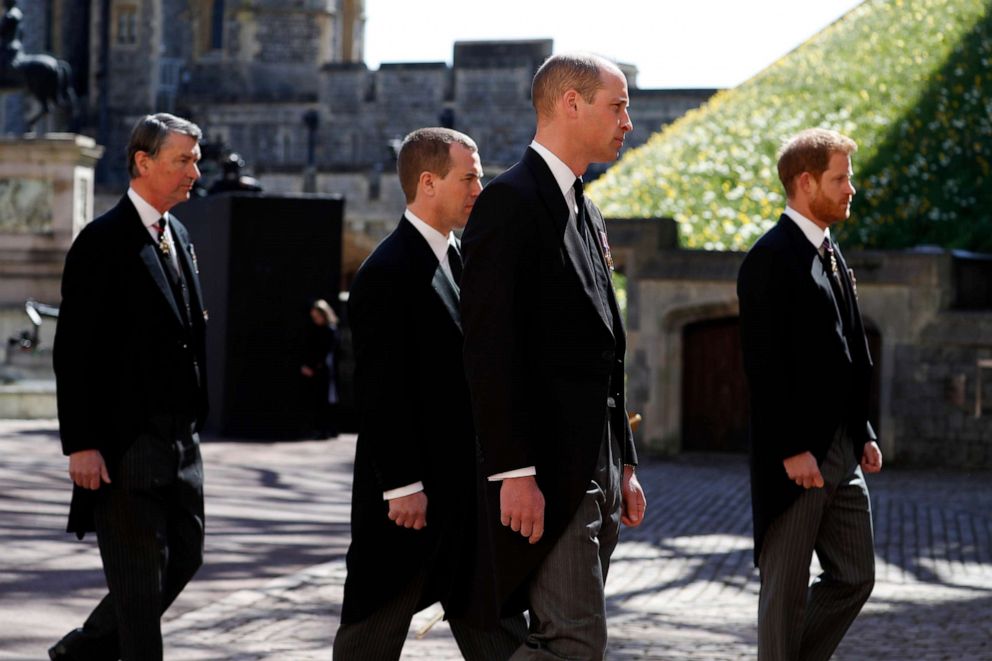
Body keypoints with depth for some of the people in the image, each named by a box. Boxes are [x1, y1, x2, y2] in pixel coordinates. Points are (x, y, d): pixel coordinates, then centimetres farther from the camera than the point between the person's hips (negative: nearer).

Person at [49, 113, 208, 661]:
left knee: (184, 556, 13)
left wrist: (194, 421, 14)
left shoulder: (177, 236, 14)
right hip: (127, 440, -8)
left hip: (179, 435, 8)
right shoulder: (104, 240, -12)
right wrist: (81, 444, -19)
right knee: (139, 574, -3)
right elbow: (73, 350, -15)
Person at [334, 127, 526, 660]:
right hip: (409, 490, -8)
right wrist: (402, 486, -21)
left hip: (467, 486, 8)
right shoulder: (387, 273, -14)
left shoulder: (460, 262, 14)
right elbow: (381, 391, -18)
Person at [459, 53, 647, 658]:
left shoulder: (586, 214, 20)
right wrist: (514, 472, -22)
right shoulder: (510, 201, -10)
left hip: (595, 470, 10)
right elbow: (490, 351, -17)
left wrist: (624, 466, 19)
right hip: (545, 472, -9)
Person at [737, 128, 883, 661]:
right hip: (796, 455, -9)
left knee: (855, 577, 11)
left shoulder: (831, 255, 15)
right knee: (786, 590, 1)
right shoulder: (771, 259, -12)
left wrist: (864, 434, 14)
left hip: (842, 452, 9)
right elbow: (764, 366, -17)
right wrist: (791, 451, -20)